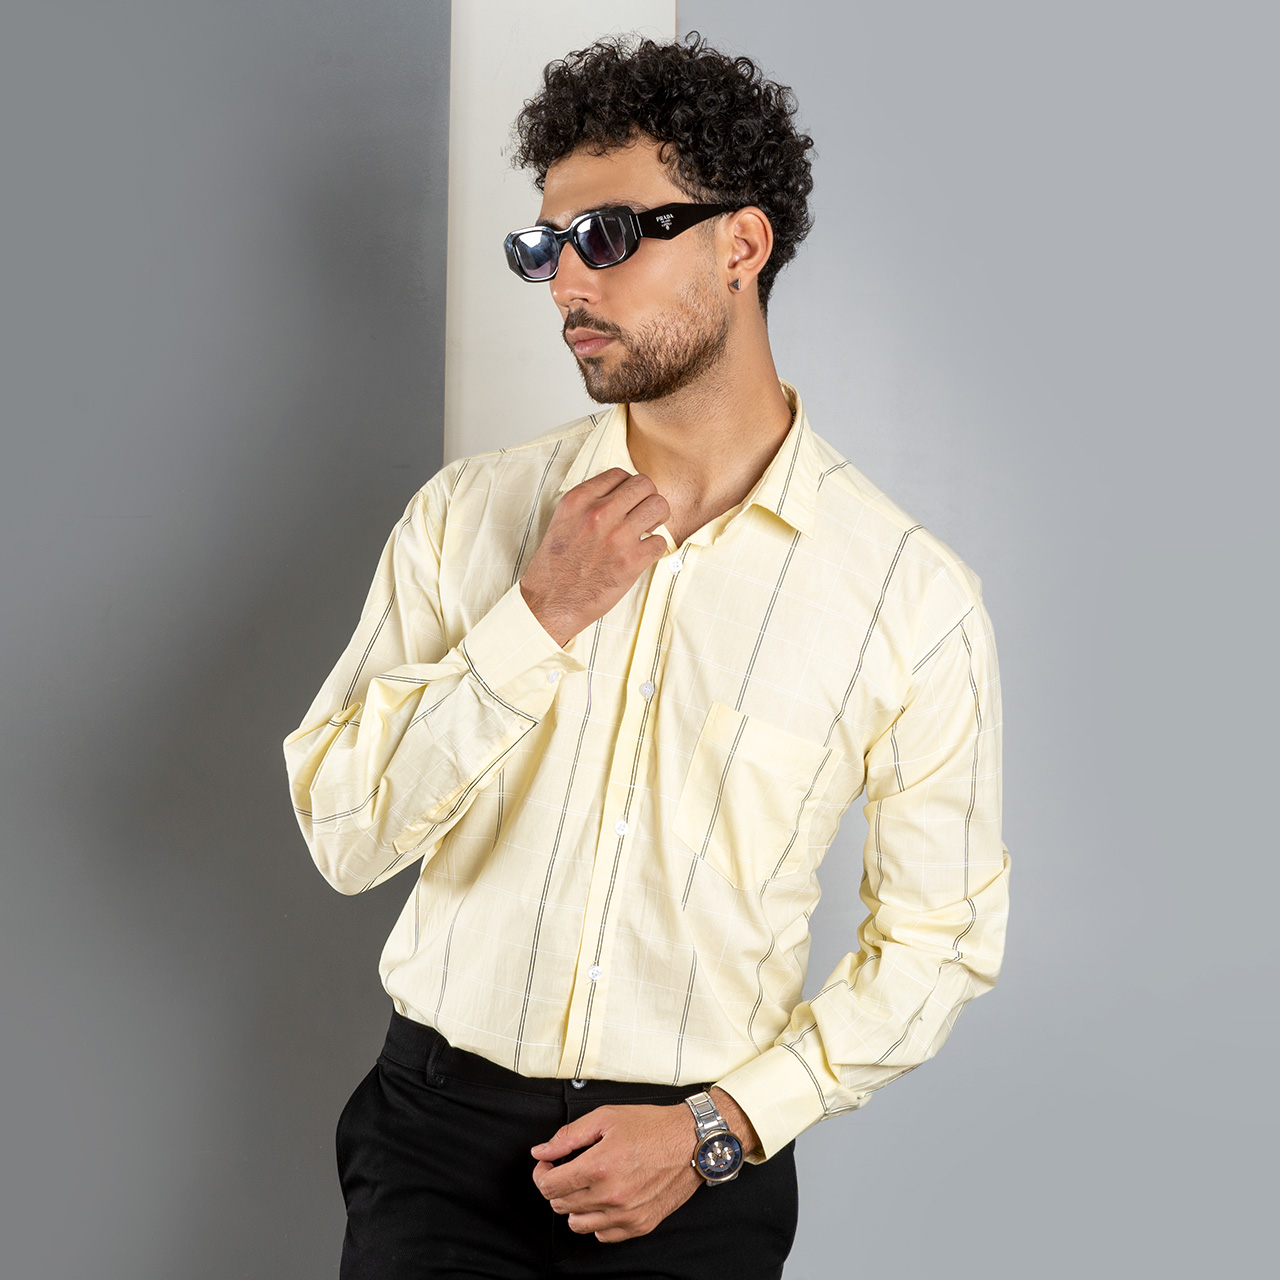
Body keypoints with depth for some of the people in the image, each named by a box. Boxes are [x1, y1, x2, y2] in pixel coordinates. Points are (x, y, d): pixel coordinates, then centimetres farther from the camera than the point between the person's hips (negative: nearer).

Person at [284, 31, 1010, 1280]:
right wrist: (538, 619, -17)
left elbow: (938, 934, -2)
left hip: (699, 1172, -1)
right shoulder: (466, 513, -2)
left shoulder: (911, 594, -9)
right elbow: (341, 834, -7)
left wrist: (715, 1129, -11)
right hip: (443, 1128, 1)